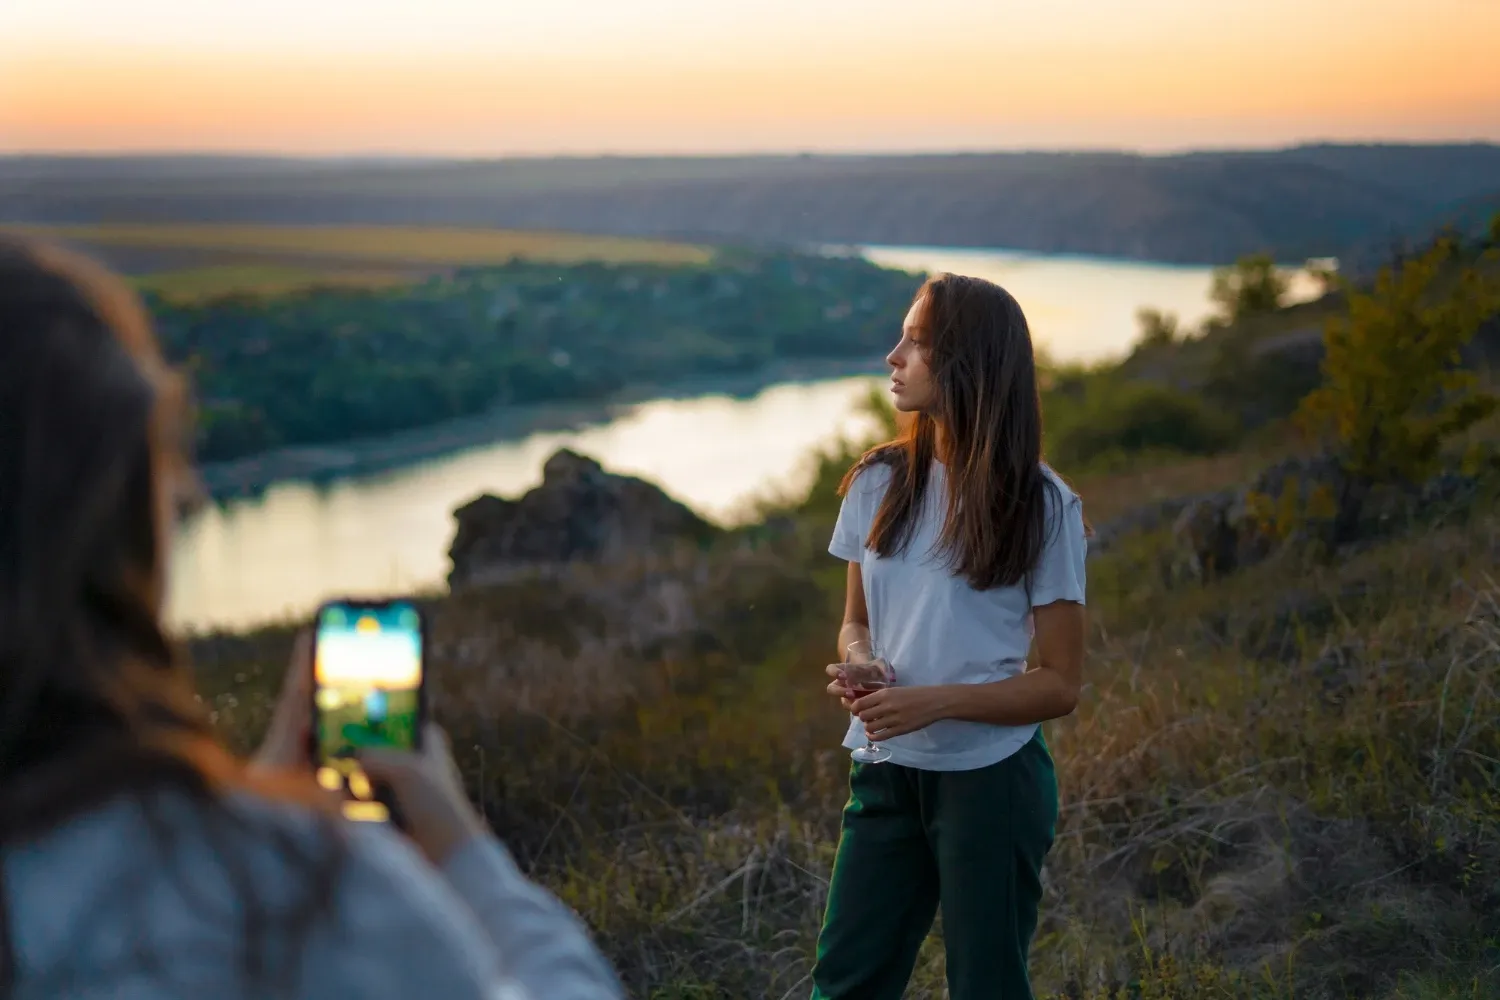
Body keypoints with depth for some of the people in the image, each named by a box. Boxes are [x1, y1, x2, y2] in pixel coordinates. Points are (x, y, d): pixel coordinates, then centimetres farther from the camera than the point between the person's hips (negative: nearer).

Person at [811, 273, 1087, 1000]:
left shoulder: (1040, 505, -9)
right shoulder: (879, 482, 3)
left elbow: (1060, 684, -8)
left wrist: (937, 702, -21)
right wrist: (854, 666, -9)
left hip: (992, 775, -4)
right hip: (886, 770, 4)